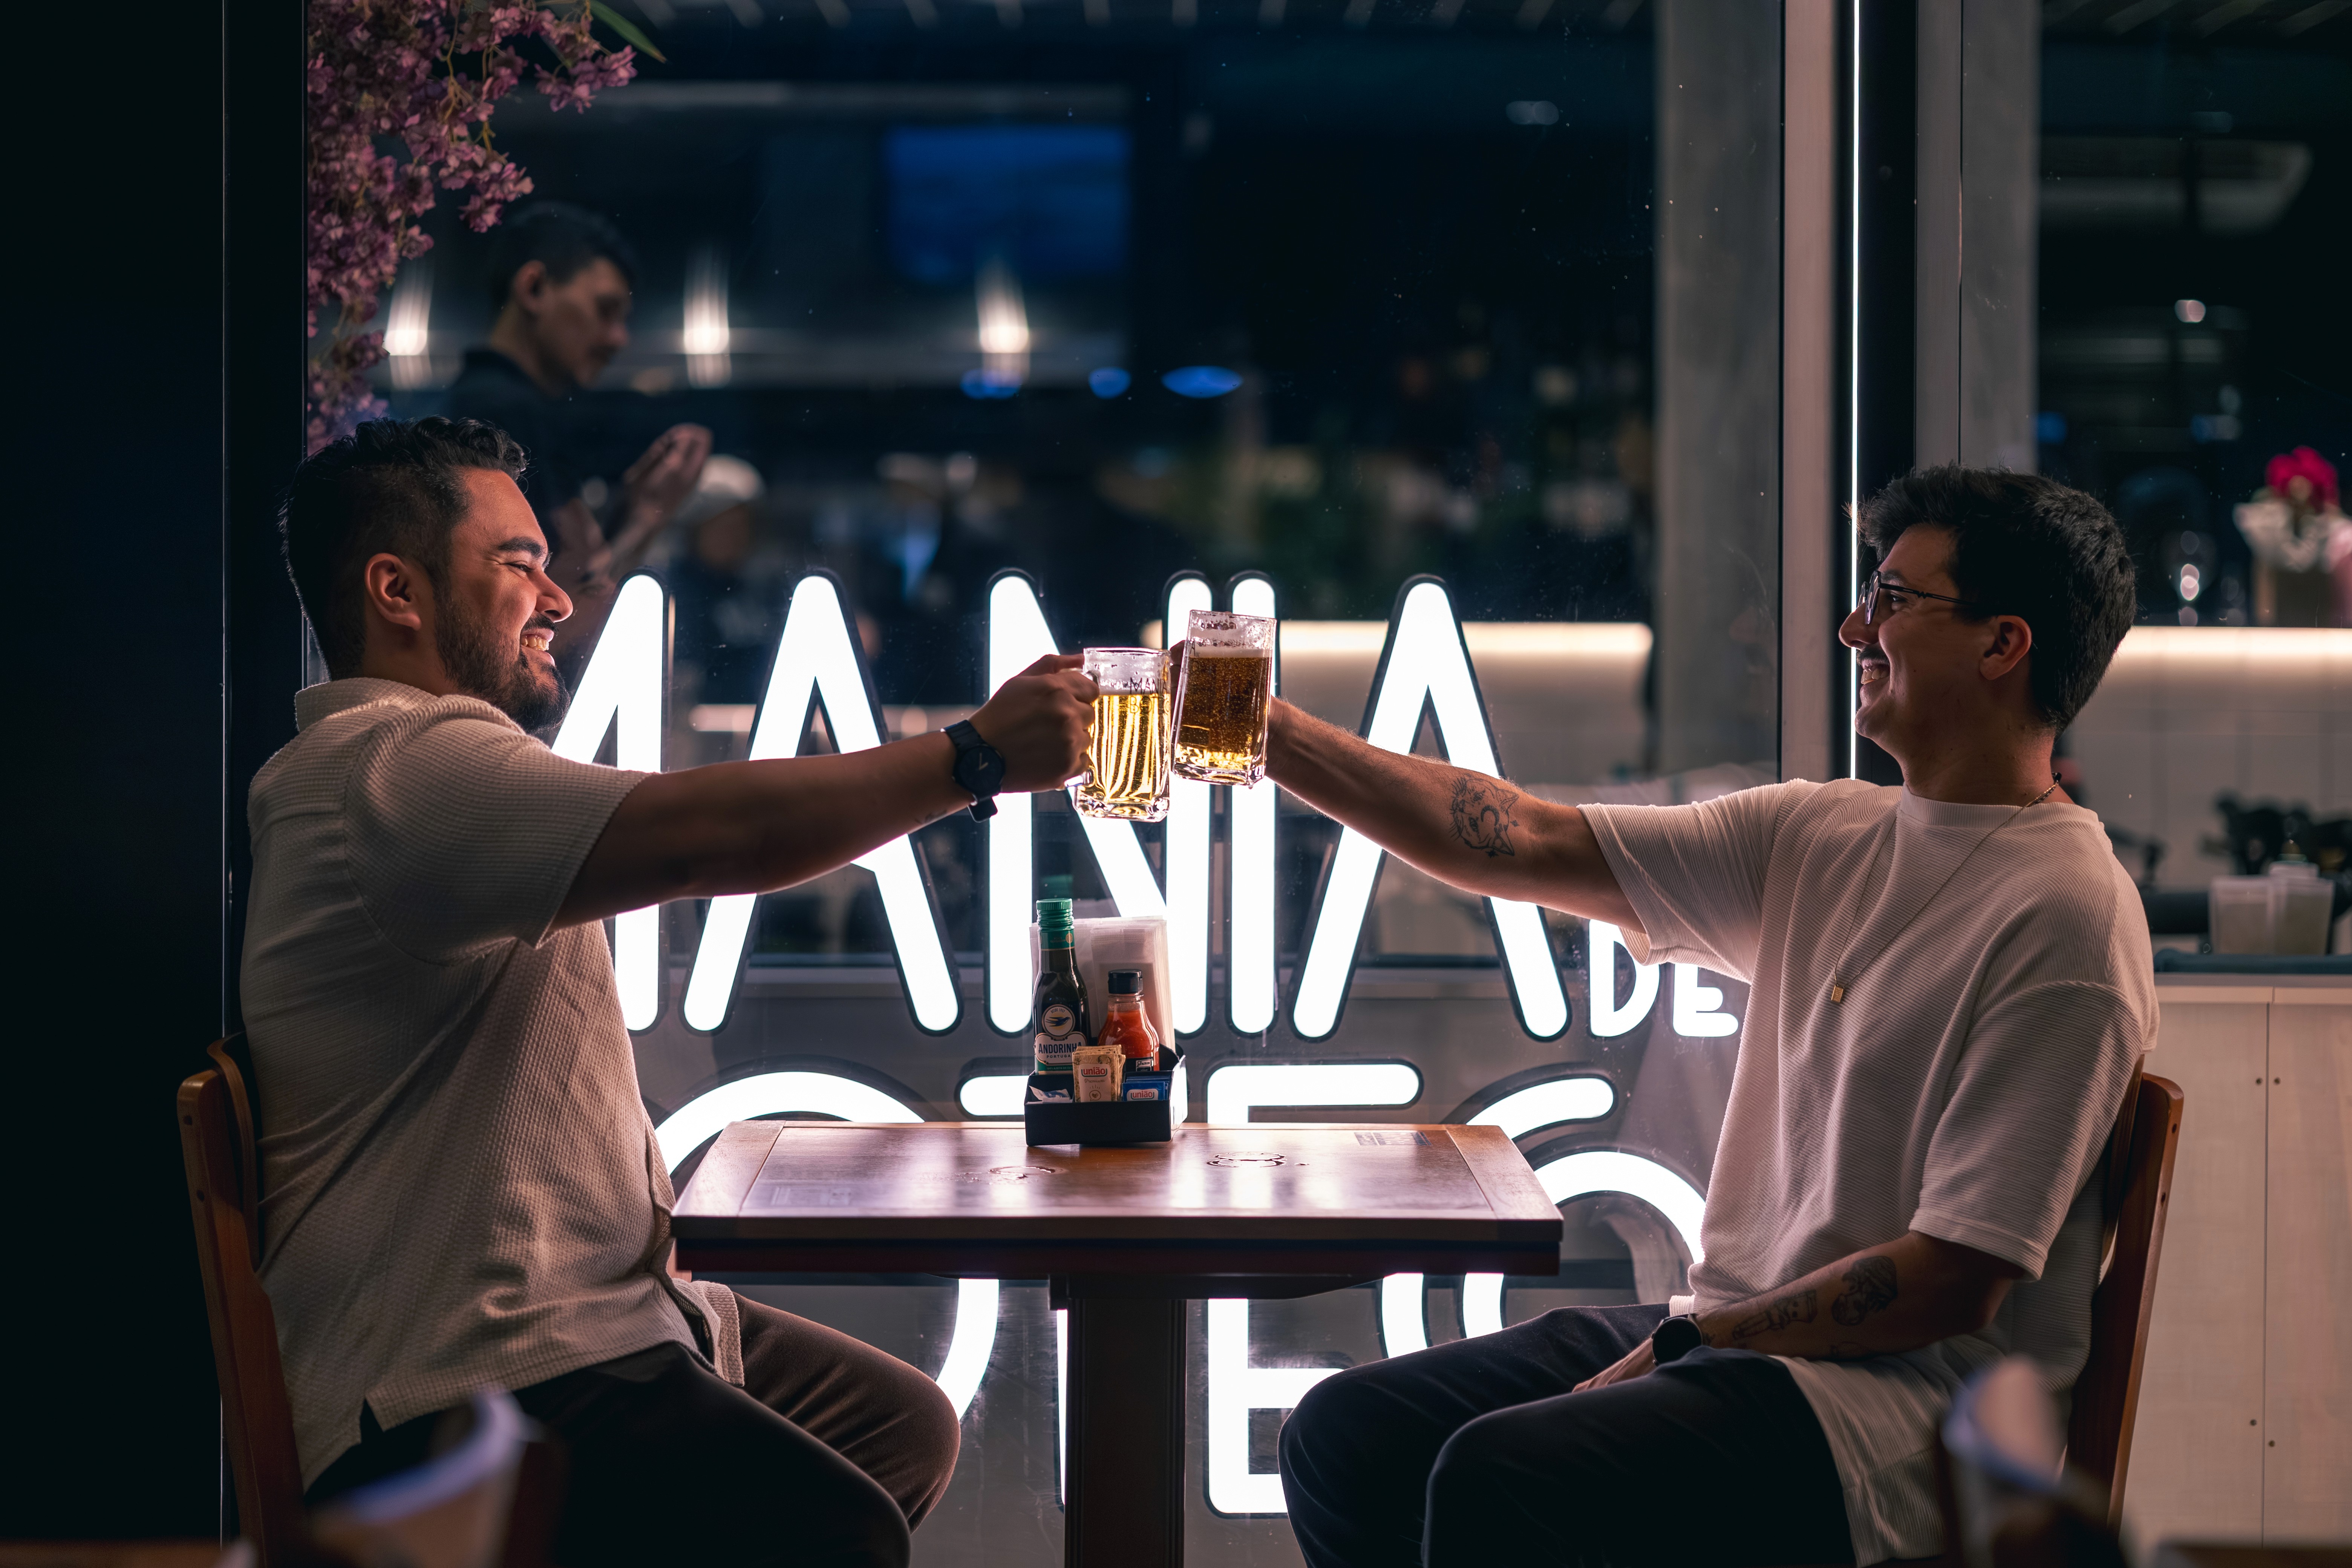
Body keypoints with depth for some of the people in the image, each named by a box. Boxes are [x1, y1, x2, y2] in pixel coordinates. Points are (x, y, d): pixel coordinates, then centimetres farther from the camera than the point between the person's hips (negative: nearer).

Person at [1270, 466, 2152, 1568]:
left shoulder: (2065, 917, -14)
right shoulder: (1820, 839, 10)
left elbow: (1953, 1280, -17)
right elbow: (1527, 846, 8)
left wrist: (1684, 1345, -12)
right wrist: (1275, 736, 3)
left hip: (1903, 1392, -8)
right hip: (1736, 1335, 8)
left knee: (1500, 1478, -28)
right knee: (1345, 1434, -2)